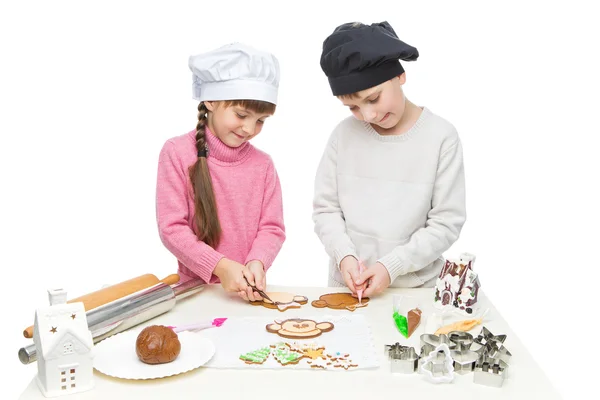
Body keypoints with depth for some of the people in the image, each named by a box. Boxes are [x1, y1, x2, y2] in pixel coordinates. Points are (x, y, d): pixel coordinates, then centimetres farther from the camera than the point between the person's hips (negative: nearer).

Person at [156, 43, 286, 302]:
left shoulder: (262, 163, 7)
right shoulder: (177, 153, -3)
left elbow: (272, 227, 5)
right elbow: (171, 227, -7)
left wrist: (257, 263, -15)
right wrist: (220, 267, -18)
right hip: (197, 288, -2)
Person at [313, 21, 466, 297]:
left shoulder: (441, 137, -8)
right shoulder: (344, 134, -1)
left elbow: (446, 223, -7)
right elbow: (325, 209, 3)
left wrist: (392, 266, -15)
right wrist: (344, 255, -13)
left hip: (414, 289, -1)